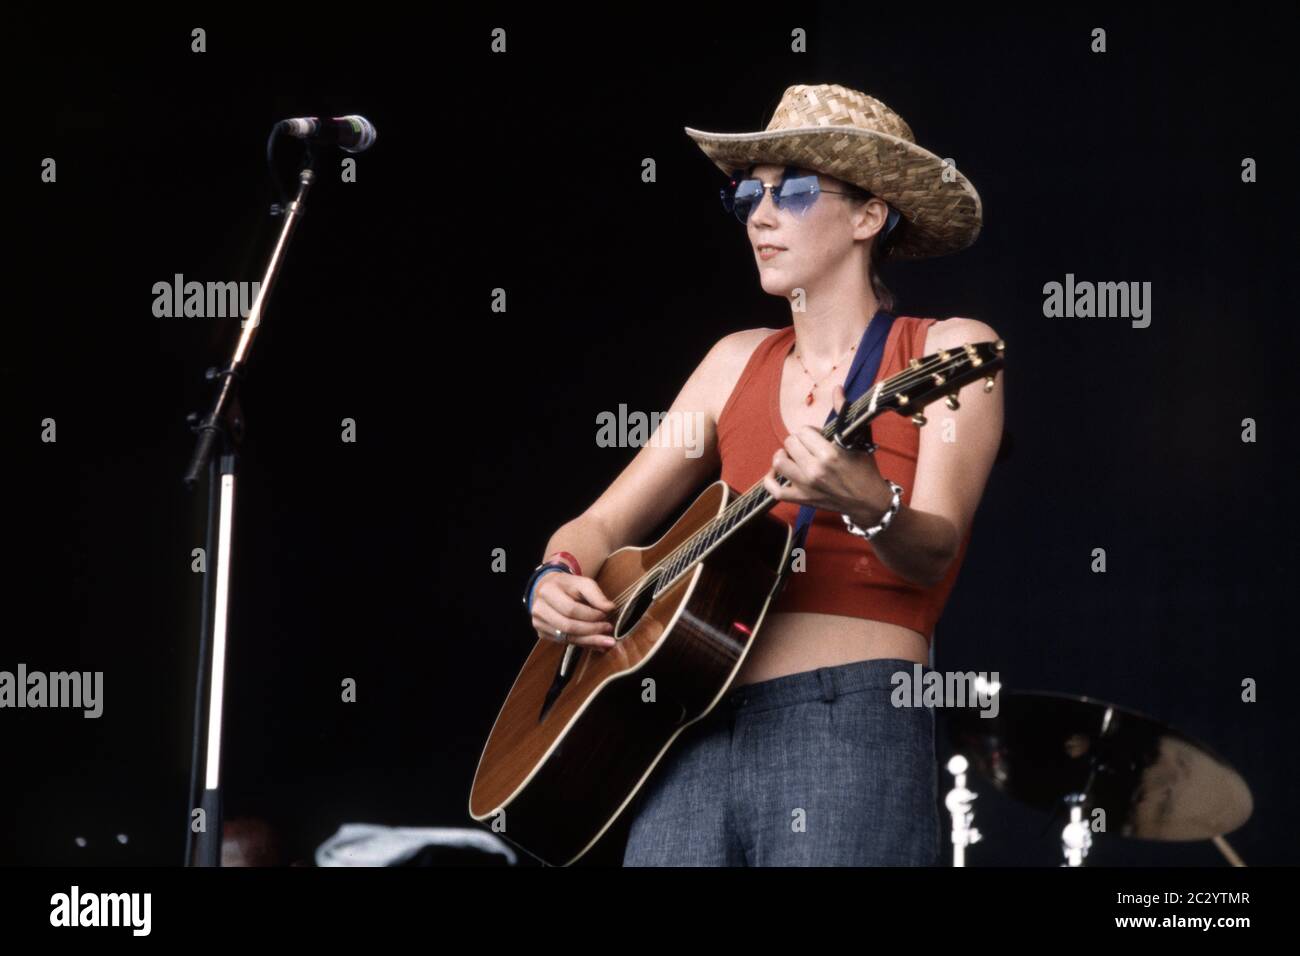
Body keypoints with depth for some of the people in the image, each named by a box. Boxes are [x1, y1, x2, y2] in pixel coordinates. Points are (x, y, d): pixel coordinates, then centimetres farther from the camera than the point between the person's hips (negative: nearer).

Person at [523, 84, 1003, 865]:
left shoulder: (946, 351, 3)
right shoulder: (739, 363, 17)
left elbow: (933, 554, -11)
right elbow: (603, 525, 19)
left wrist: (869, 507, -32)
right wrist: (559, 581, -2)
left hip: (853, 726, -4)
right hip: (700, 736, 4)